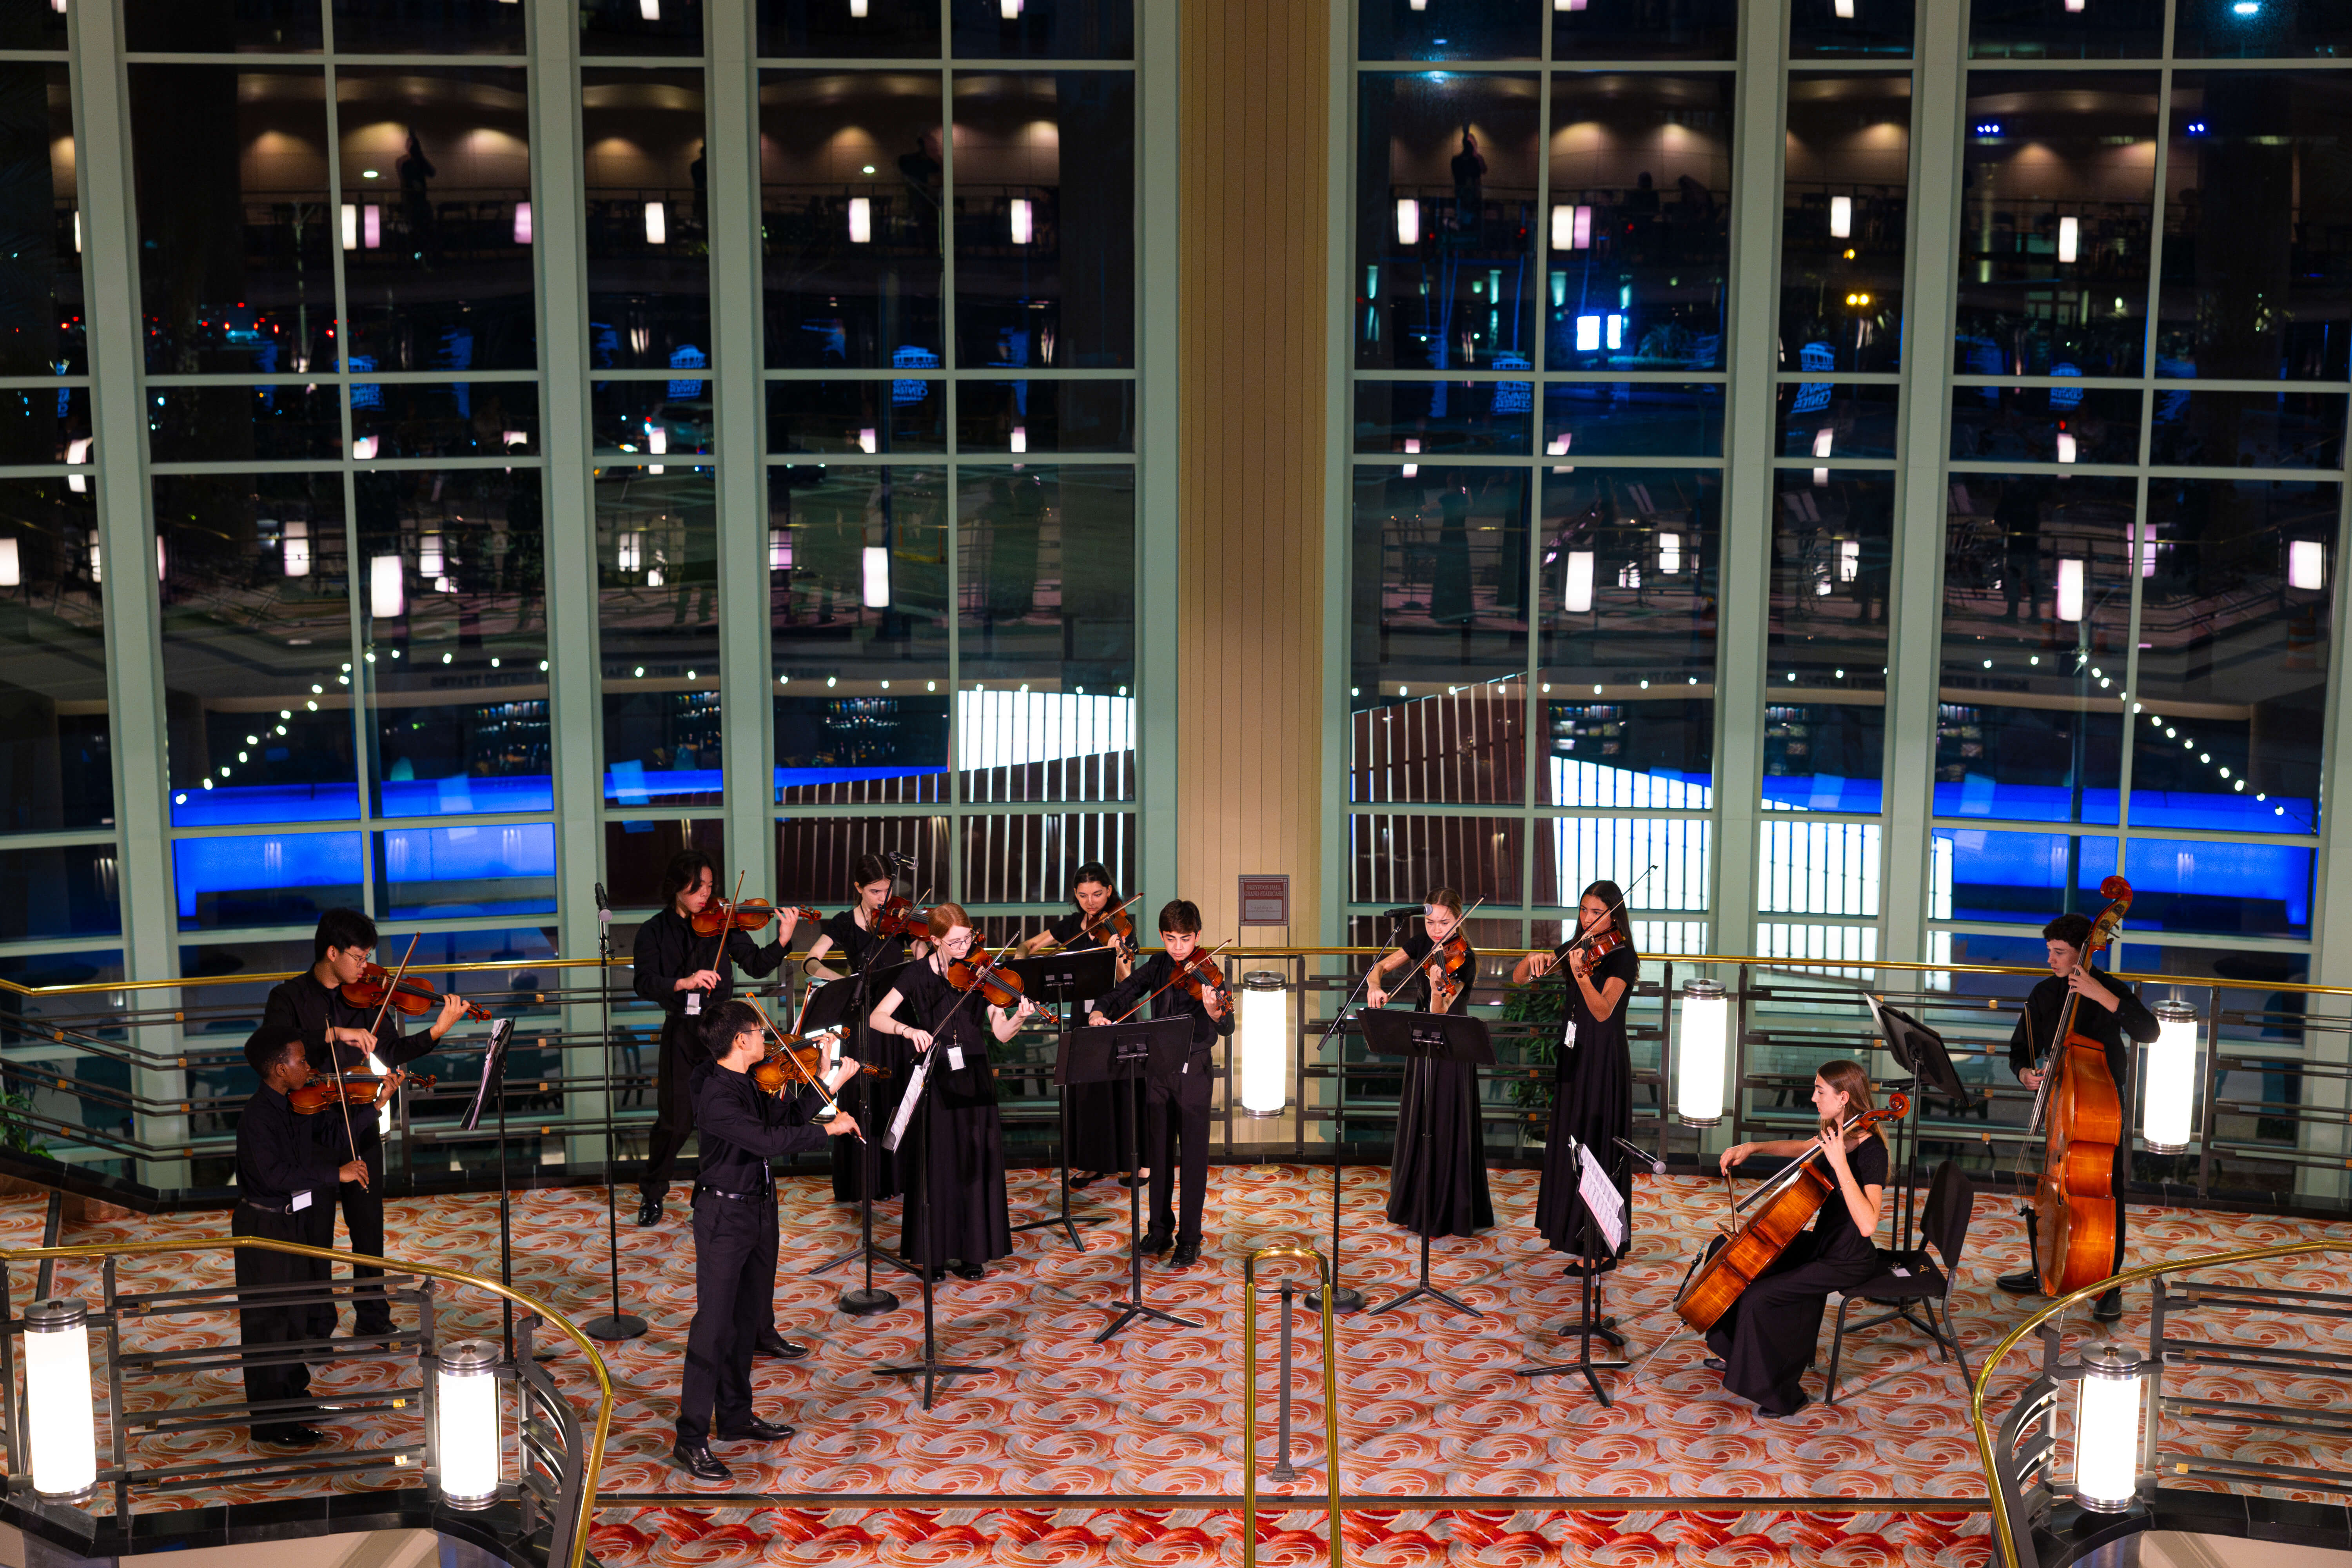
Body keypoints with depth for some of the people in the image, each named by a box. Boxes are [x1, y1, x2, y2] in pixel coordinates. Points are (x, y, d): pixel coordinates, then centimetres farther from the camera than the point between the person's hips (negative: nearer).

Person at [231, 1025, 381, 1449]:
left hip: (294, 1221, 9)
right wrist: (335, 1173, -34)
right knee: (269, 1323, 0)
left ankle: (294, 1395, 38)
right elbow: (274, 1174, -33)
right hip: (265, 1227, -9)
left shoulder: (298, 1106, 2)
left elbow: (338, 1136, 7)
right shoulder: (258, 1116, -23)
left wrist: (379, 1102, -2)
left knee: (296, 1314, 21)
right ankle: (271, 1423, 8)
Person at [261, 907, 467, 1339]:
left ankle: (373, 1319, 19)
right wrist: (332, 1034, -30)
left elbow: (392, 1053, 5)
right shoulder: (289, 997, -5)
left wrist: (437, 1032, -9)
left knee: (369, 1227, 8)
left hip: (361, 1128, 3)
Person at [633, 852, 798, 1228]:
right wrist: (684, 983, -28)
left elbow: (756, 966, -2)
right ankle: (652, 1194, 22)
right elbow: (645, 984, -10)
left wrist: (783, 940, -20)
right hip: (681, 1031, -1)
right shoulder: (654, 932, 2)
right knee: (675, 1120, 1)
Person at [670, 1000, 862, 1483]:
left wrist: (830, 1085, 5)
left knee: (747, 1321, 18)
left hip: (759, 1208, 9)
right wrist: (828, 1129, -24)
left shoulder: (753, 1081, 6)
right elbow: (767, 1141, -31)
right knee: (714, 1325, -8)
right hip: (724, 1214, -9)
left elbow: (788, 1119, 9)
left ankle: (736, 1417, 30)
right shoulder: (715, 1094, -23)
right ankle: (691, 1440, -5)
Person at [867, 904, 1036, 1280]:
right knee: (934, 1163, 0)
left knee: (975, 1163, 1)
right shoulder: (918, 975, 0)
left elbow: (1001, 1032, -3)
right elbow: (877, 1018, -6)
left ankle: (973, 1252, 9)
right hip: (933, 1079, -1)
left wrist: (1020, 1017, -23)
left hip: (973, 1079, 1)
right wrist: (908, 1030, -24)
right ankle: (934, 1252, 10)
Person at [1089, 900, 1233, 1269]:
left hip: (1193, 1069, -5)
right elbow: (1124, 993, 8)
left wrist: (1216, 1013, -45)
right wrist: (1100, 1013, -13)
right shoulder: (1158, 966, 4)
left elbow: (1227, 1027, -22)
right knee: (1159, 1152, 14)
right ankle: (1160, 1229, 26)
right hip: (1158, 1068, 5)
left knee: (1194, 1156, -1)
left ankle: (1189, 1239, 6)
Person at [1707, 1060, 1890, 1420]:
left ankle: (1784, 1396, -3)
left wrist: (1839, 1163, -39)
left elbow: (1867, 1224, -38)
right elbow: (1800, 1148, 24)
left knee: (1758, 1298, -18)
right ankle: (1735, 1354, 31)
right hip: (1824, 1242, 9)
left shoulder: (1871, 1150, -26)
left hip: (1848, 1261, -9)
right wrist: (1753, 1148, 10)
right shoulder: (1838, 1135, 1)